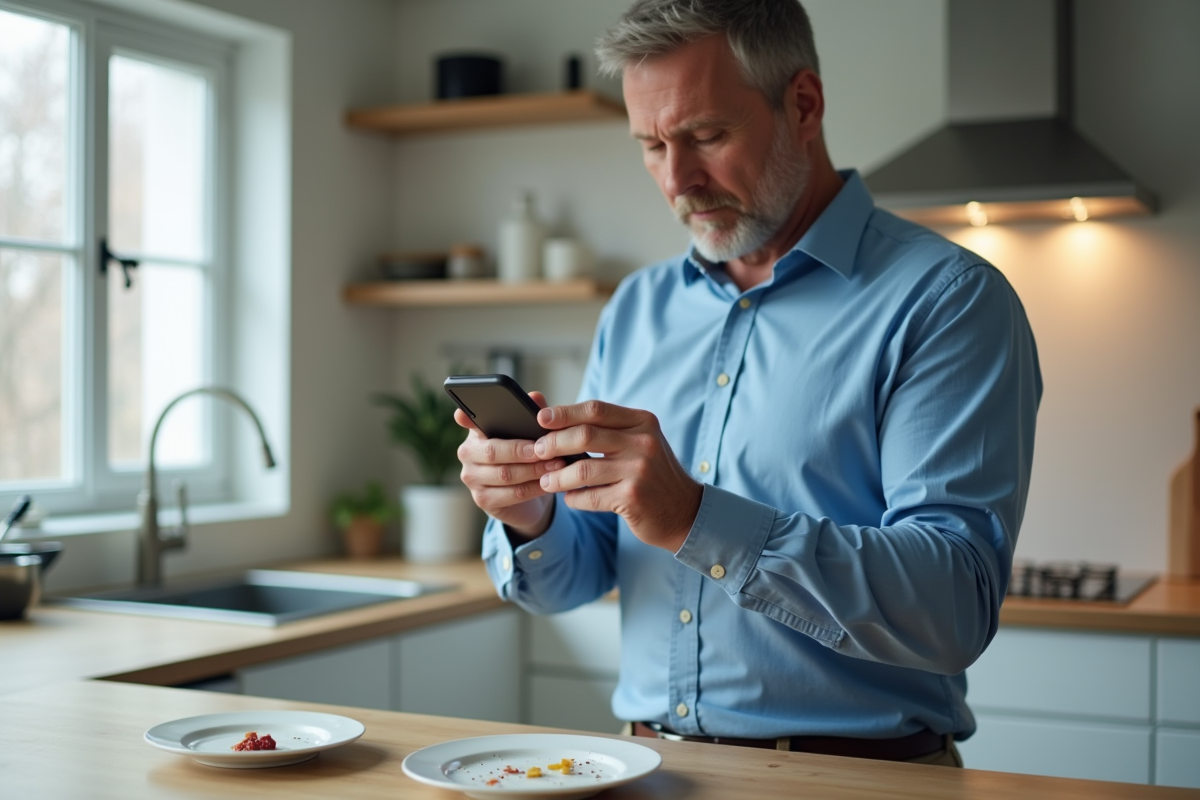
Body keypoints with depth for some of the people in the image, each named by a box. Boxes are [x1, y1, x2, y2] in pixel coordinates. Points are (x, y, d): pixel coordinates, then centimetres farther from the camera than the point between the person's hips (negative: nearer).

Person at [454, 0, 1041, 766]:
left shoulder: (948, 300, -7)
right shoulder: (636, 309, 10)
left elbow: (954, 609, -18)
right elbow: (571, 581, 12)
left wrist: (698, 523, -26)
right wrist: (531, 520, -9)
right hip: (647, 765, 6)